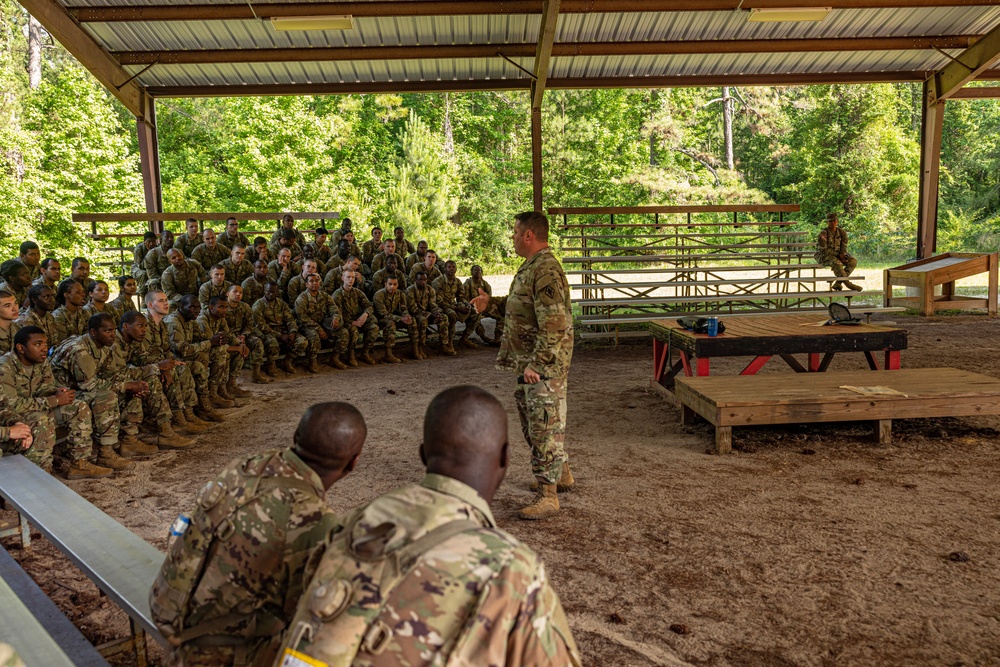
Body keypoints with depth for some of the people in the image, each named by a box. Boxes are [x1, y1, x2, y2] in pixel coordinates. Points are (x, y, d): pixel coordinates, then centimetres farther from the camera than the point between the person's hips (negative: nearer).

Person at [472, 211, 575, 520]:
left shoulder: (546, 271, -21)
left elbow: (554, 325, -27)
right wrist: (490, 303, 28)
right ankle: (562, 475, 36)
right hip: (527, 362, 11)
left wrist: (536, 364, -27)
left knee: (545, 426, -5)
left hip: (544, 366, -11)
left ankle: (548, 497, 3)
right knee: (532, 422, 21)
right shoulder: (530, 267, 13)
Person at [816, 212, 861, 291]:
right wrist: (838, 255, -16)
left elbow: (844, 246, 5)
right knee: (836, 263, -37)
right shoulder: (823, 234, -14)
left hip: (838, 255, 7)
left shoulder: (841, 232, 4)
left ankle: (838, 283, -24)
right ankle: (848, 283, -33)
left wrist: (842, 255, -16)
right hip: (824, 255, -7)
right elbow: (824, 250, -16)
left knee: (853, 261, -16)